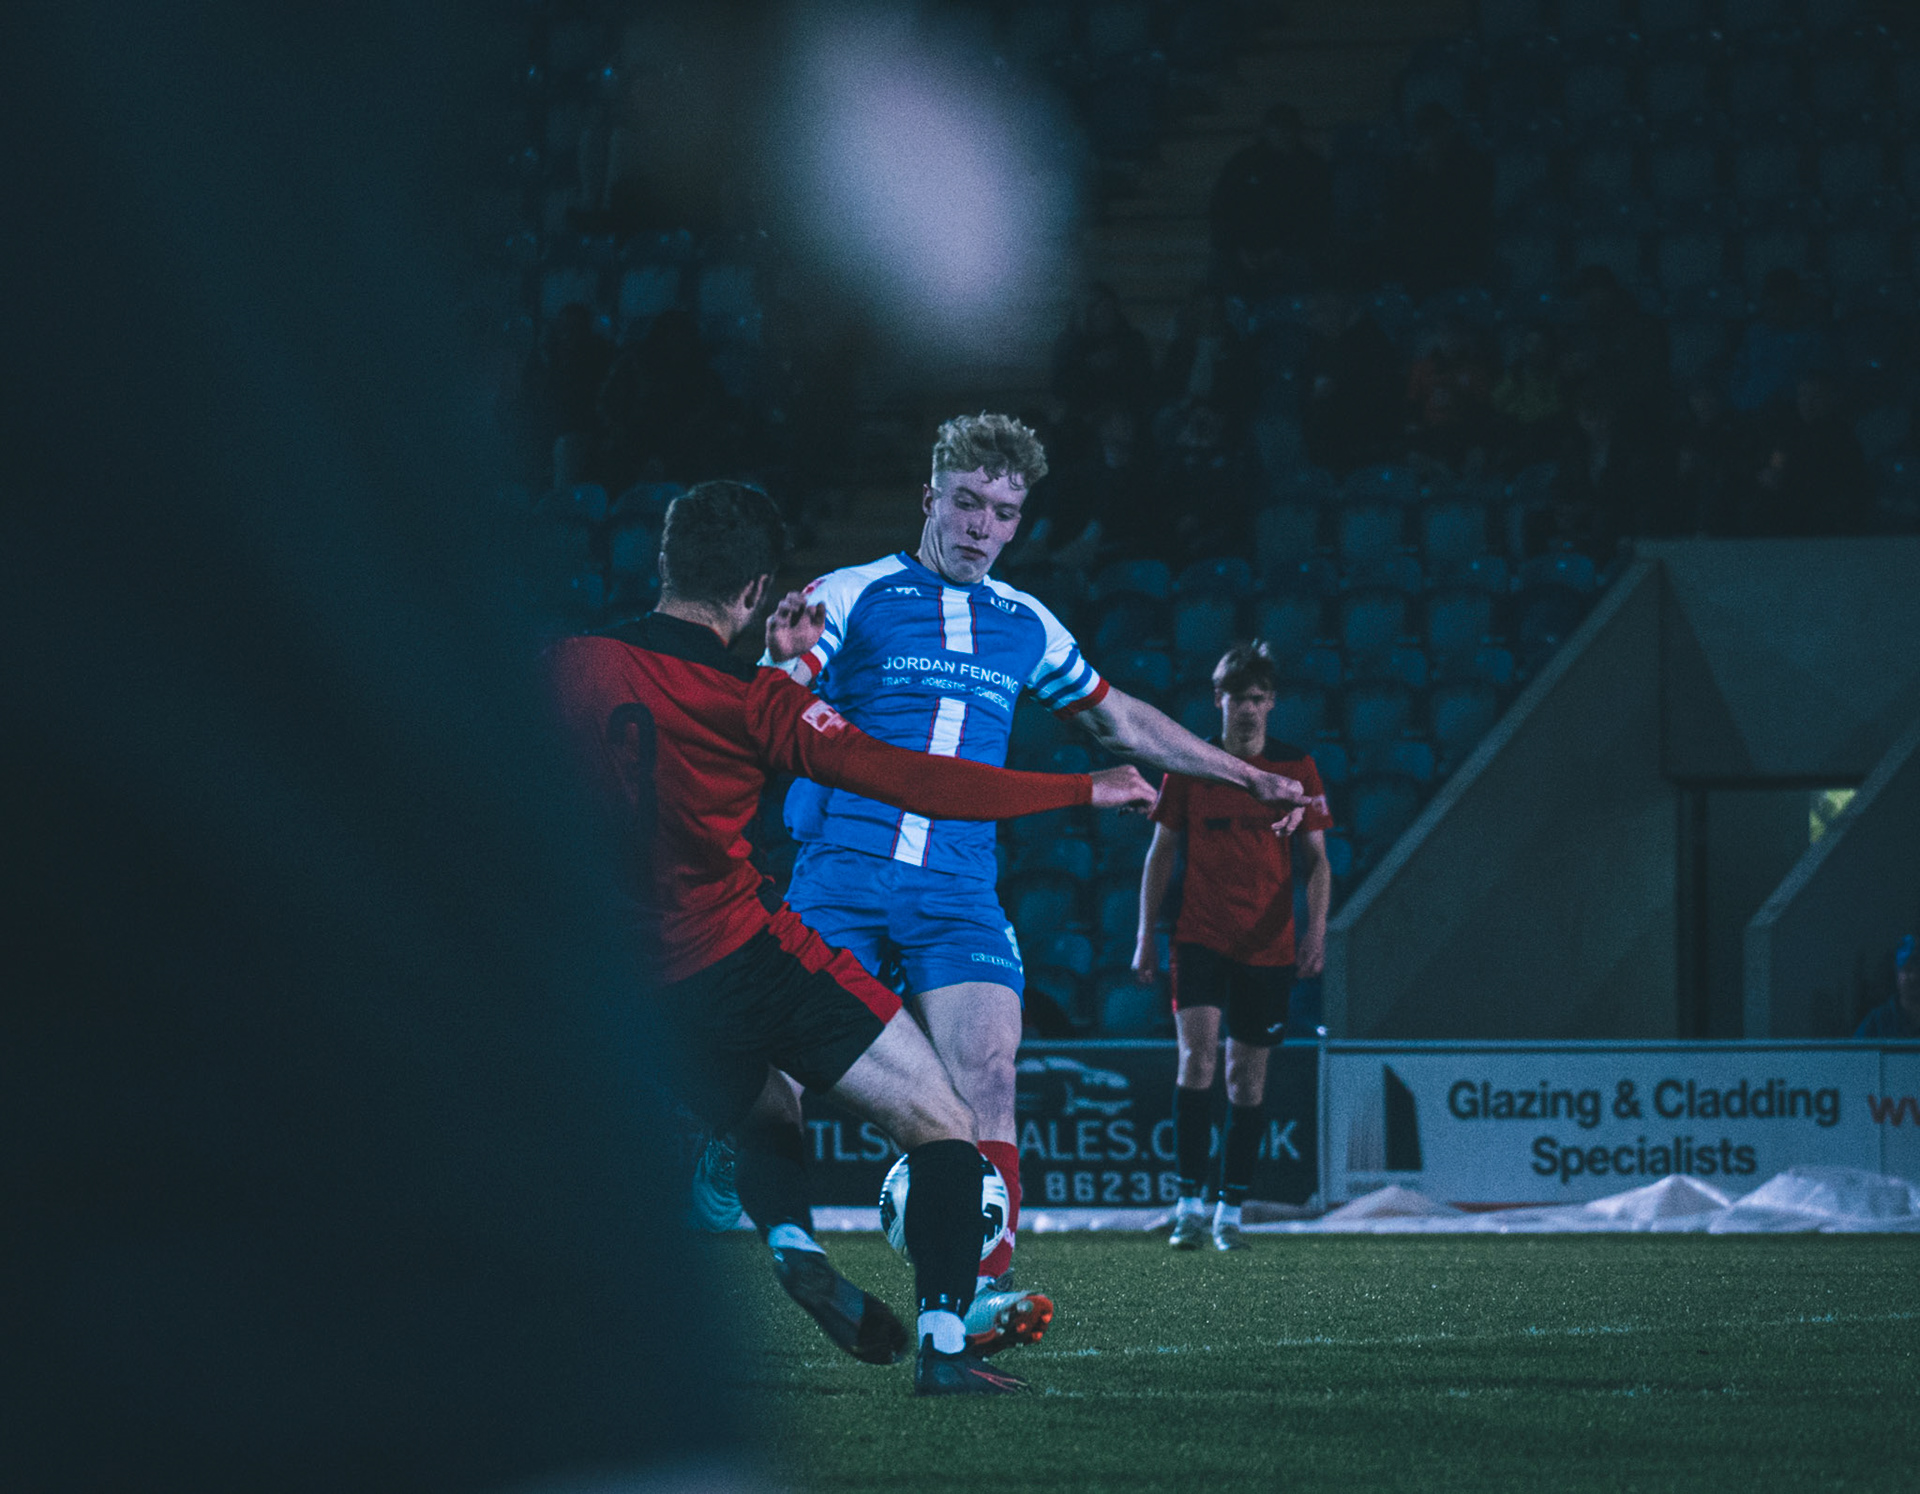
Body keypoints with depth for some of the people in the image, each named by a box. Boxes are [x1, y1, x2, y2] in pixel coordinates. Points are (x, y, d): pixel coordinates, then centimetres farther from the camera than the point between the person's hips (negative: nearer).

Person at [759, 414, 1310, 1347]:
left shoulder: (1026, 626, 17)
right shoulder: (853, 596, 3)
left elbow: (1118, 720, 30)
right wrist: (786, 659, -31)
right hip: (842, 873, -3)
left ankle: (984, 1290, -23)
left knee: (986, 1072, -16)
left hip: (959, 887, 3)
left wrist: (1244, 776, 31)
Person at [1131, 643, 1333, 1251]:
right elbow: (1162, 851, 9)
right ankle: (1190, 1201, -15)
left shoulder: (1296, 768, 4)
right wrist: (1146, 936, 4)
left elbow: (1316, 858, 6)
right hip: (1200, 939, -1)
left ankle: (1231, 1211, 13)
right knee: (1197, 1053, -18)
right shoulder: (1189, 764, 4)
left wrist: (1316, 927, -9)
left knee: (1247, 1077, 4)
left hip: (1268, 946, 1)